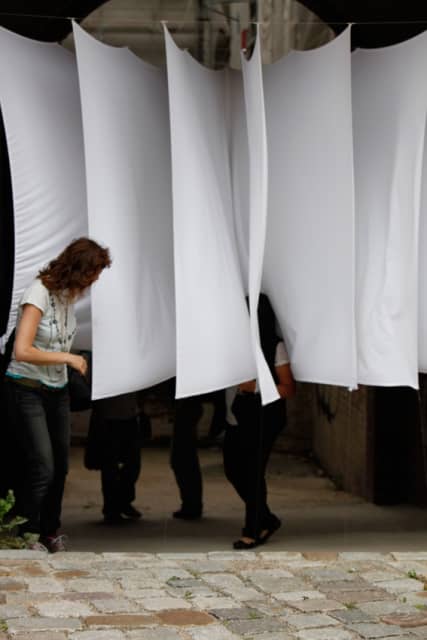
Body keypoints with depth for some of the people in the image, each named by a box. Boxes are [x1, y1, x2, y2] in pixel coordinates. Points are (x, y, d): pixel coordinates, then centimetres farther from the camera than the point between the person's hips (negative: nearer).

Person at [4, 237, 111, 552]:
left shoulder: (69, 295, 5)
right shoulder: (39, 294, -18)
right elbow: (23, 351, -24)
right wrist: (68, 358, -18)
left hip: (57, 391, 7)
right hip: (28, 391, -7)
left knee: (60, 466, 10)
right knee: (42, 467, -10)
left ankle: (49, 532, 25)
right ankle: (24, 535, 3)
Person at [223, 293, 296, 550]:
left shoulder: (275, 347, -6)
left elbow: (289, 388, -8)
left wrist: (256, 387, -18)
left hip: (262, 420, -6)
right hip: (237, 418, 6)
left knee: (253, 473, -5)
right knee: (233, 469, 8)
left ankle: (253, 531, 6)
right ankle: (266, 519, 24)